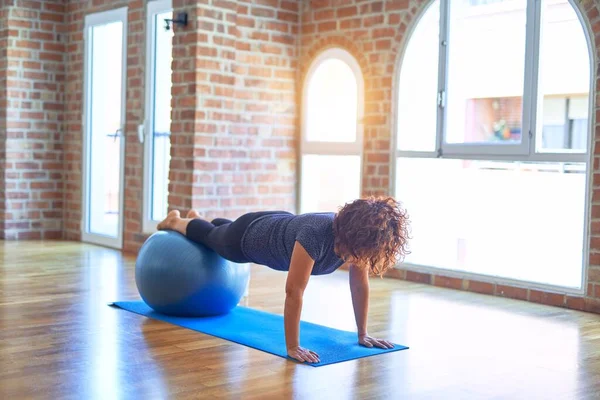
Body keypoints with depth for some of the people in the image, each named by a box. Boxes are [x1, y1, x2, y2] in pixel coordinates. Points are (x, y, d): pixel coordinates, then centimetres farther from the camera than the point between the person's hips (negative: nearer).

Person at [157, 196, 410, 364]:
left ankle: (196, 217, 69)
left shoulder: (357, 236, -29)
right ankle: (175, 221, 60)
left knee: (219, 229, 37)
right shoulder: (316, 235, -48)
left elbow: (360, 285, -16)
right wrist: (292, 348, -42)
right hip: (250, 236, -6)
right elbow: (294, 292, -45)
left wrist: (362, 334, -13)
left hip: (279, 226, 6)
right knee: (212, 236, 28)